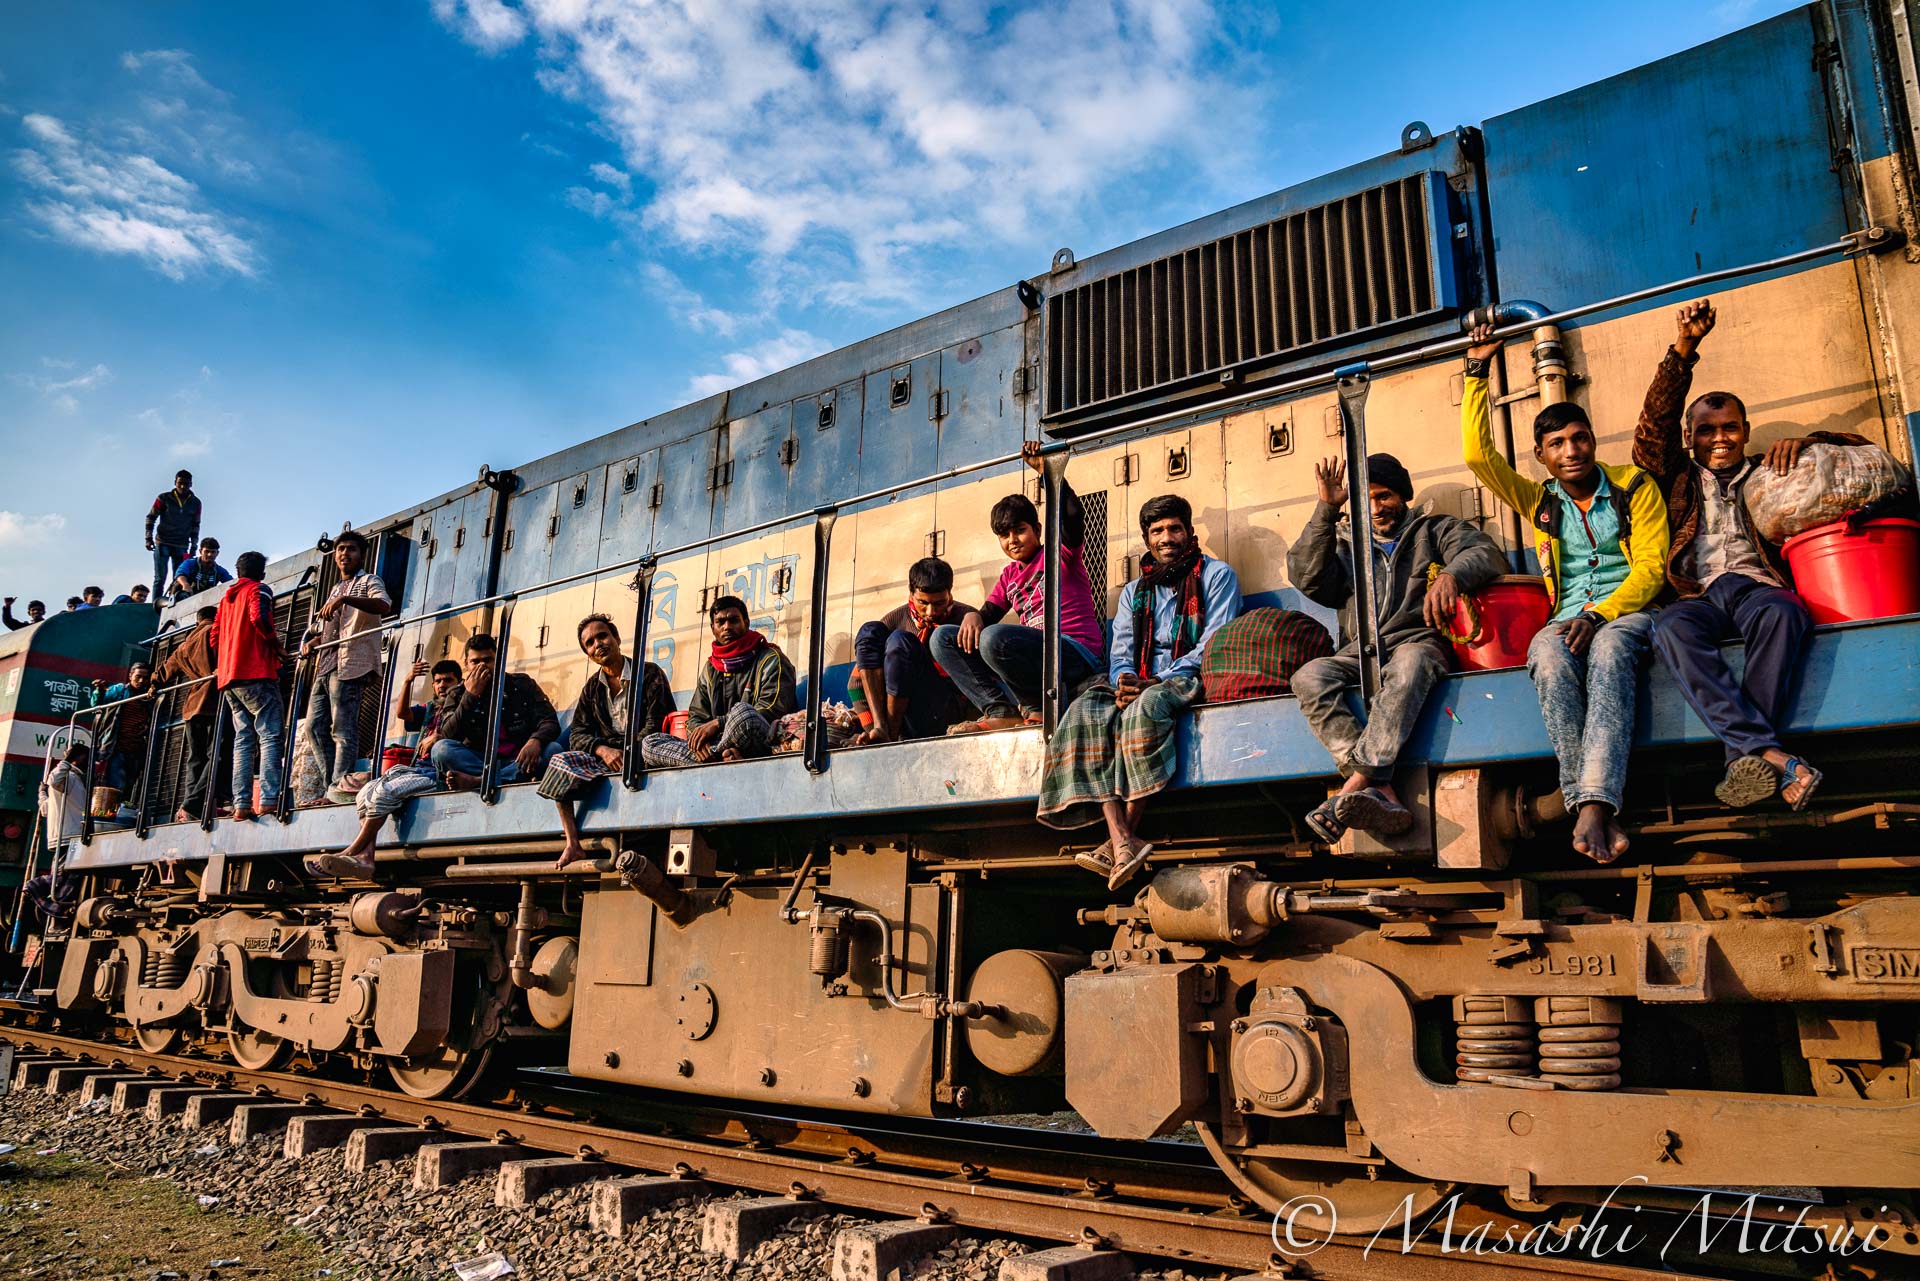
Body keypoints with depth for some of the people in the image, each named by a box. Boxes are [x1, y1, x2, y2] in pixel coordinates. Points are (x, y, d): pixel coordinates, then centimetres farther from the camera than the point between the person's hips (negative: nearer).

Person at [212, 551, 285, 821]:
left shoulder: (226, 597, 24)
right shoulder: (259, 590, 2)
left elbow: (215, 637, 21)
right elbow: (259, 617, -17)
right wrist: (275, 642, -5)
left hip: (228, 677, 7)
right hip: (256, 673, -7)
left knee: (244, 739, 4)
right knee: (270, 735, -11)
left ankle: (242, 804, -4)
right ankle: (269, 799, -22)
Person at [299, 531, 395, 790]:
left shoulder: (368, 581, 4)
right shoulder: (335, 589, 28)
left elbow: (384, 606, -19)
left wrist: (345, 599, -31)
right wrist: (311, 641, 12)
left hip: (349, 665, -9)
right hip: (324, 666, 9)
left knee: (343, 729, -12)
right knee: (314, 727, 4)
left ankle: (340, 787, -14)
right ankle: (332, 784, 7)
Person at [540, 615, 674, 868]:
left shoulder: (649, 674, 3)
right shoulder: (592, 688, 18)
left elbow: (657, 724, -8)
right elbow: (577, 734, 9)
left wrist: (629, 754, -21)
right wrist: (603, 750, -12)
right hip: (605, 758, 5)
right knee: (561, 761, -21)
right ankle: (573, 844, -26)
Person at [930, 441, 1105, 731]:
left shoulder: (1060, 554, 5)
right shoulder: (1009, 575, 23)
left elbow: (1072, 514, -15)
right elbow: (989, 612, 12)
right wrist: (973, 616, -12)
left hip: (1076, 653, -8)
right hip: (1033, 657, 8)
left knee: (995, 638, -35)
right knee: (944, 638, 0)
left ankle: (1038, 708, -11)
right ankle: (1002, 713, -16)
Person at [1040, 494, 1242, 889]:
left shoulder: (1216, 574, 8)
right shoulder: (1134, 592, 24)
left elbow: (1215, 644, -5)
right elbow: (1120, 653, 14)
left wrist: (1155, 682, -17)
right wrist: (1124, 681, -13)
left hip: (1192, 679, -5)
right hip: (1140, 683, 5)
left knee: (1146, 706, -38)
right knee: (1087, 708, -28)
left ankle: (1126, 834, -34)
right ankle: (1121, 842, -40)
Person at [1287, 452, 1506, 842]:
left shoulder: (1436, 529, 21)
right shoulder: (1347, 543, 26)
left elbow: (1486, 553, 0)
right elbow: (1308, 579, 7)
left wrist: (1451, 574, -24)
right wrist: (1326, 511, 1)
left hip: (1416, 642, -2)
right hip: (1359, 653, 3)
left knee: (1410, 664, -40)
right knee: (1310, 676, -31)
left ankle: (1354, 788, -48)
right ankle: (1382, 794, -42)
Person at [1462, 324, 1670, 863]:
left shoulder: (1634, 486, 10)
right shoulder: (1539, 502, 18)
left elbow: (1650, 567, 1)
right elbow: (1479, 455, 6)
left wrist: (1600, 615, -16)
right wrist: (1477, 372, 8)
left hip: (1629, 613, -2)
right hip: (1568, 618, 2)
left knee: (1609, 649, -39)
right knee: (1549, 657, -36)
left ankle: (1592, 805, -51)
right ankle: (1593, 806, -42)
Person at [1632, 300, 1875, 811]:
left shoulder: (1766, 473, 26)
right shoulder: (1679, 479, 24)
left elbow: (1855, 446, 26)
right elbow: (1653, 426, 10)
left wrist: (1802, 442, 4)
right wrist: (1682, 351, 1)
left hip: (1757, 585, 1)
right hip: (1697, 595, 0)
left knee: (1782, 612, -38)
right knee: (1670, 629, -38)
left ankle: (1743, 758, -41)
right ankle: (1777, 759, -44)